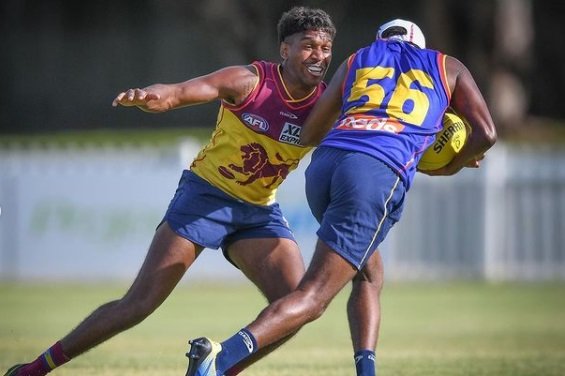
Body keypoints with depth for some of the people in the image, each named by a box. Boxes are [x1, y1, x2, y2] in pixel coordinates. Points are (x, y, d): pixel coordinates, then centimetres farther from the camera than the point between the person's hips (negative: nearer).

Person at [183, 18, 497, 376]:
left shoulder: (356, 61, 30)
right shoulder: (447, 68, 26)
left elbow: (308, 135, 27)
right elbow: (486, 134, 20)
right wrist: (452, 167, 38)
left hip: (325, 162, 4)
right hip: (379, 173, -4)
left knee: (368, 273, 32)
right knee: (313, 298, -11)